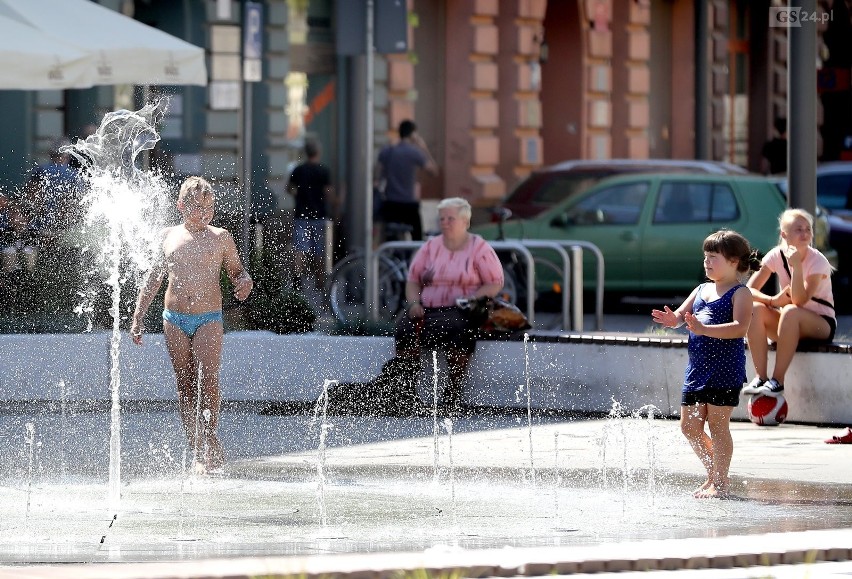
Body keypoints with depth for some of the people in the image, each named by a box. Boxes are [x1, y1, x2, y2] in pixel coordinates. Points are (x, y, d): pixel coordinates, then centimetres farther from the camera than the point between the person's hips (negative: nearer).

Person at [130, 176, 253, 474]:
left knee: (208, 380, -18)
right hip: (174, 319, 2)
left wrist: (244, 282, -13)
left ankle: (208, 438, -8)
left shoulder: (220, 238, 3)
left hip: (209, 318, -2)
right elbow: (153, 279, 15)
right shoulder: (168, 236, 9)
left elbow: (237, 271, 11)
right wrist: (137, 318, 14)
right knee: (185, 385, 2)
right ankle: (198, 451, 5)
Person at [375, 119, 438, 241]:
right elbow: (434, 169, -3)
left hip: (389, 204, 4)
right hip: (409, 204, -4)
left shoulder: (385, 152, 5)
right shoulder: (414, 152, -9)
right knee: (417, 237, 4)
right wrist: (424, 149, 3)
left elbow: (378, 177, 4)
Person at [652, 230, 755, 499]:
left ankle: (720, 482, 1)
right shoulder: (701, 290, 17)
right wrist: (672, 319, -13)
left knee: (718, 424, -6)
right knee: (689, 426, 10)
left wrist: (703, 329, -30)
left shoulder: (740, 293, -7)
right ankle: (714, 475, 24)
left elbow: (740, 327, -20)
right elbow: (681, 314, 12)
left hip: (725, 368, -8)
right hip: (697, 366, 8)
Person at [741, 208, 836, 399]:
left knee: (790, 312, -36)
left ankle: (777, 381, -34)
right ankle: (761, 377, -25)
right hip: (790, 325, 4)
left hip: (821, 323, -4)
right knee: (756, 309, -24)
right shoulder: (776, 256, -6)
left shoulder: (817, 261, -17)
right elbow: (750, 290, -11)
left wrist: (796, 266, -35)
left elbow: (799, 301, -28)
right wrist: (773, 300, -29)